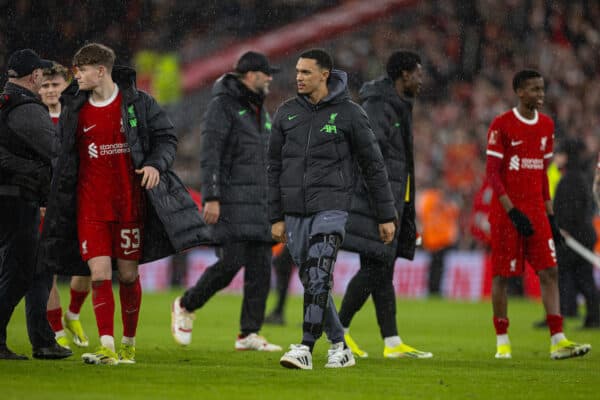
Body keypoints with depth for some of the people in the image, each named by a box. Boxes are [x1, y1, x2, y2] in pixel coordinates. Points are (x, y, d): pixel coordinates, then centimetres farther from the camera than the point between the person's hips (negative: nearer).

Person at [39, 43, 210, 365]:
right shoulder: (74, 109, 7)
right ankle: (107, 347, -15)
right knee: (99, 273, -12)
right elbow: (65, 158, 16)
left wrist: (156, 164, -14)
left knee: (128, 274, 4)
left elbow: (166, 138, 5)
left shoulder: (138, 103, 0)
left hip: (131, 202, -1)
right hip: (90, 206, 1)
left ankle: (129, 344, 20)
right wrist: (58, 202, 13)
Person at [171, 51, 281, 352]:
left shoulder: (260, 111, 19)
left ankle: (249, 334, 1)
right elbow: (210, 154, -14)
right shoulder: (222, 104, -7)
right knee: (231, 261, -14)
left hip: (257, 200, 8)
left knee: (260, 266, -1)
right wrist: (211, 198, -21)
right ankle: (185, 306, 7)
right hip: (230, 200, -8)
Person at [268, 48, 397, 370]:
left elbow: (373, 166, 2)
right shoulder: (286, 113, 8)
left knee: (318, 278, -18)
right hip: (295, 212, 5)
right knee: (311, 282, 7)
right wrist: (276, 217, 8)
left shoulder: (349, 114, -2)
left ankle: (305, 349, -20)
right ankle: (339, 346, 19)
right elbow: (275, 167, 12)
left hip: (331, 208, -5)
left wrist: (386, 216, 2)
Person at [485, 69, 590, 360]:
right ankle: (502, 341, 10)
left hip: (536, 211, 5)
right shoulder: (501, 125, -8)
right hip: (506, 213, -5)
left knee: (549, 272, -4)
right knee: (502, 275, 1)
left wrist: (550, 215, 14)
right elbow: (492, 172, -10)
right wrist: (512, 211, -19)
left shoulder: (546, 125, 11)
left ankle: (558, 341, -7)